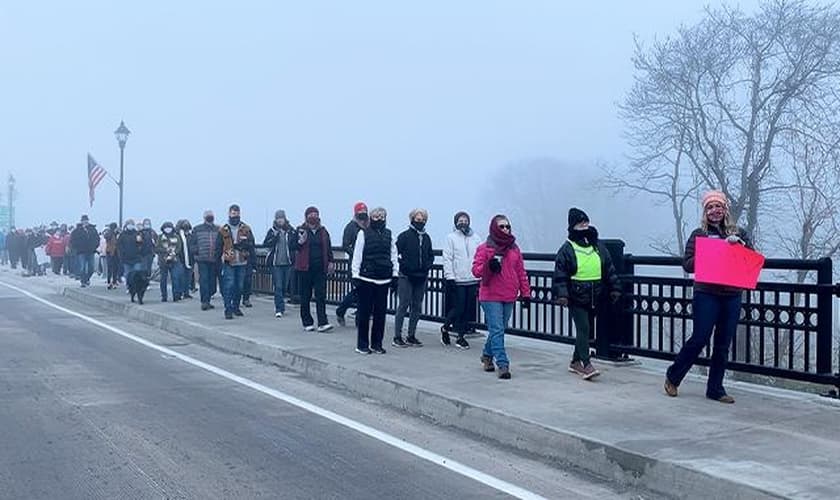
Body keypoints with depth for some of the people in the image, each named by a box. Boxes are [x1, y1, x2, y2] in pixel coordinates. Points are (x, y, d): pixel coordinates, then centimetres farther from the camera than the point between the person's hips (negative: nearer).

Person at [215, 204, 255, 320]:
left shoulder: (246, 229, 5)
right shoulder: (223, 230, 3)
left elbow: (251, 244, 1)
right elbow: (218, 247, 4)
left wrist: (242, 244, -17)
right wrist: (219, 259, -2)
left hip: (242, 263, 2)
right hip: (228, 263, -2)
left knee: (239, 286, 9)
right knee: (229, 286, -9)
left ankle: (236, 307, 24)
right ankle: (228, 310, -6)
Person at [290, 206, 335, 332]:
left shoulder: (323, 231, 10)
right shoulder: (301, 230, 0)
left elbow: (328, 248, 16)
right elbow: (293, 245, -1)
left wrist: (330, 262, 8)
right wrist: (300, 242, -20)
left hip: (320, 268, 2)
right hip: (305, 268, -2)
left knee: (321, 295, -4)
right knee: (305, 296, 5)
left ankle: (322, 323, -6)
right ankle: (307, 323, 15)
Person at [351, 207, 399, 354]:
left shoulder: (389, 235, 10)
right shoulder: (363, 233, -1)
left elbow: (394, 256, 12)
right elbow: (357, 255, -1)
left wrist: (395, 275, 7)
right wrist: (355, 276, -5)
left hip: (383, 280, 4)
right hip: (366, 278, -3)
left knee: (380, 313, 7)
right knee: (364, 312, 2)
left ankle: (376, 344, 17)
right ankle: (362, 345, 10)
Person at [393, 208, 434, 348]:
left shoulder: (426, 238, 13)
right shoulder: (404, 236, -4)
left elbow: (431, 255, 19)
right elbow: (396, 253, -9)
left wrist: (427, 266, 2)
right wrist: (405, 266, -15)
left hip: (421, 277, 6)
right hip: (406, 277, -6)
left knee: (417, 307, 8)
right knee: (403, 305, -6)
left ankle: (411, 336, 16)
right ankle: (397, 337, -2)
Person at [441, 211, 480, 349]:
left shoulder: (475, 238, 11)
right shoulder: (451, 238, 0)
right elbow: (447, 259, -4)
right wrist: (450, 277, -10)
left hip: (472, 280, 4)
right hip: (457, 280, -4)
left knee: (468, 310, 5)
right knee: (458, 309, -6)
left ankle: (461, 336, 15)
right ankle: (445, 328, 19)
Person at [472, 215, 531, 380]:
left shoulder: (514, 248, 10)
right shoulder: (484, 248, -2)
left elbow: (521, 273, 12)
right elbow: (476, 270, -4)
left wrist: (525, 293, 8)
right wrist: (489, 266, -24)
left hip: (509, 297, 5)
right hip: (491, 296, -5)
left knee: (498, 329, 14)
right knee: (497, 330, -8)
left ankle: (487, 355, 34)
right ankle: (503, 364, -9)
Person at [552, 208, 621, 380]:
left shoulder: (599, 247, 9)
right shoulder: (567, 249, -5)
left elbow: (609, 270, 15)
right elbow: (560, 274, -7)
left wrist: (614, 289, 11)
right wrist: (561, 294, -16)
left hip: (595, 299, 5)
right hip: (577, 298, -5)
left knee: (586, 330, 12)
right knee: (583, 329, -12)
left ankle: (576, 361, 25)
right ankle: (586, 365, -14)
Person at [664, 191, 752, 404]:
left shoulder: (739, 234, 11)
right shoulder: (699, 234, 3)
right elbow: (687, 264, -2)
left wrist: (740, 243, -12)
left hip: (732, 296, 3)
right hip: (706, 295, -3)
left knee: (723, 345, 6)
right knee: (699, 339, -4)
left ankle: (715, 389, 16)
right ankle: (673, 376, 15)